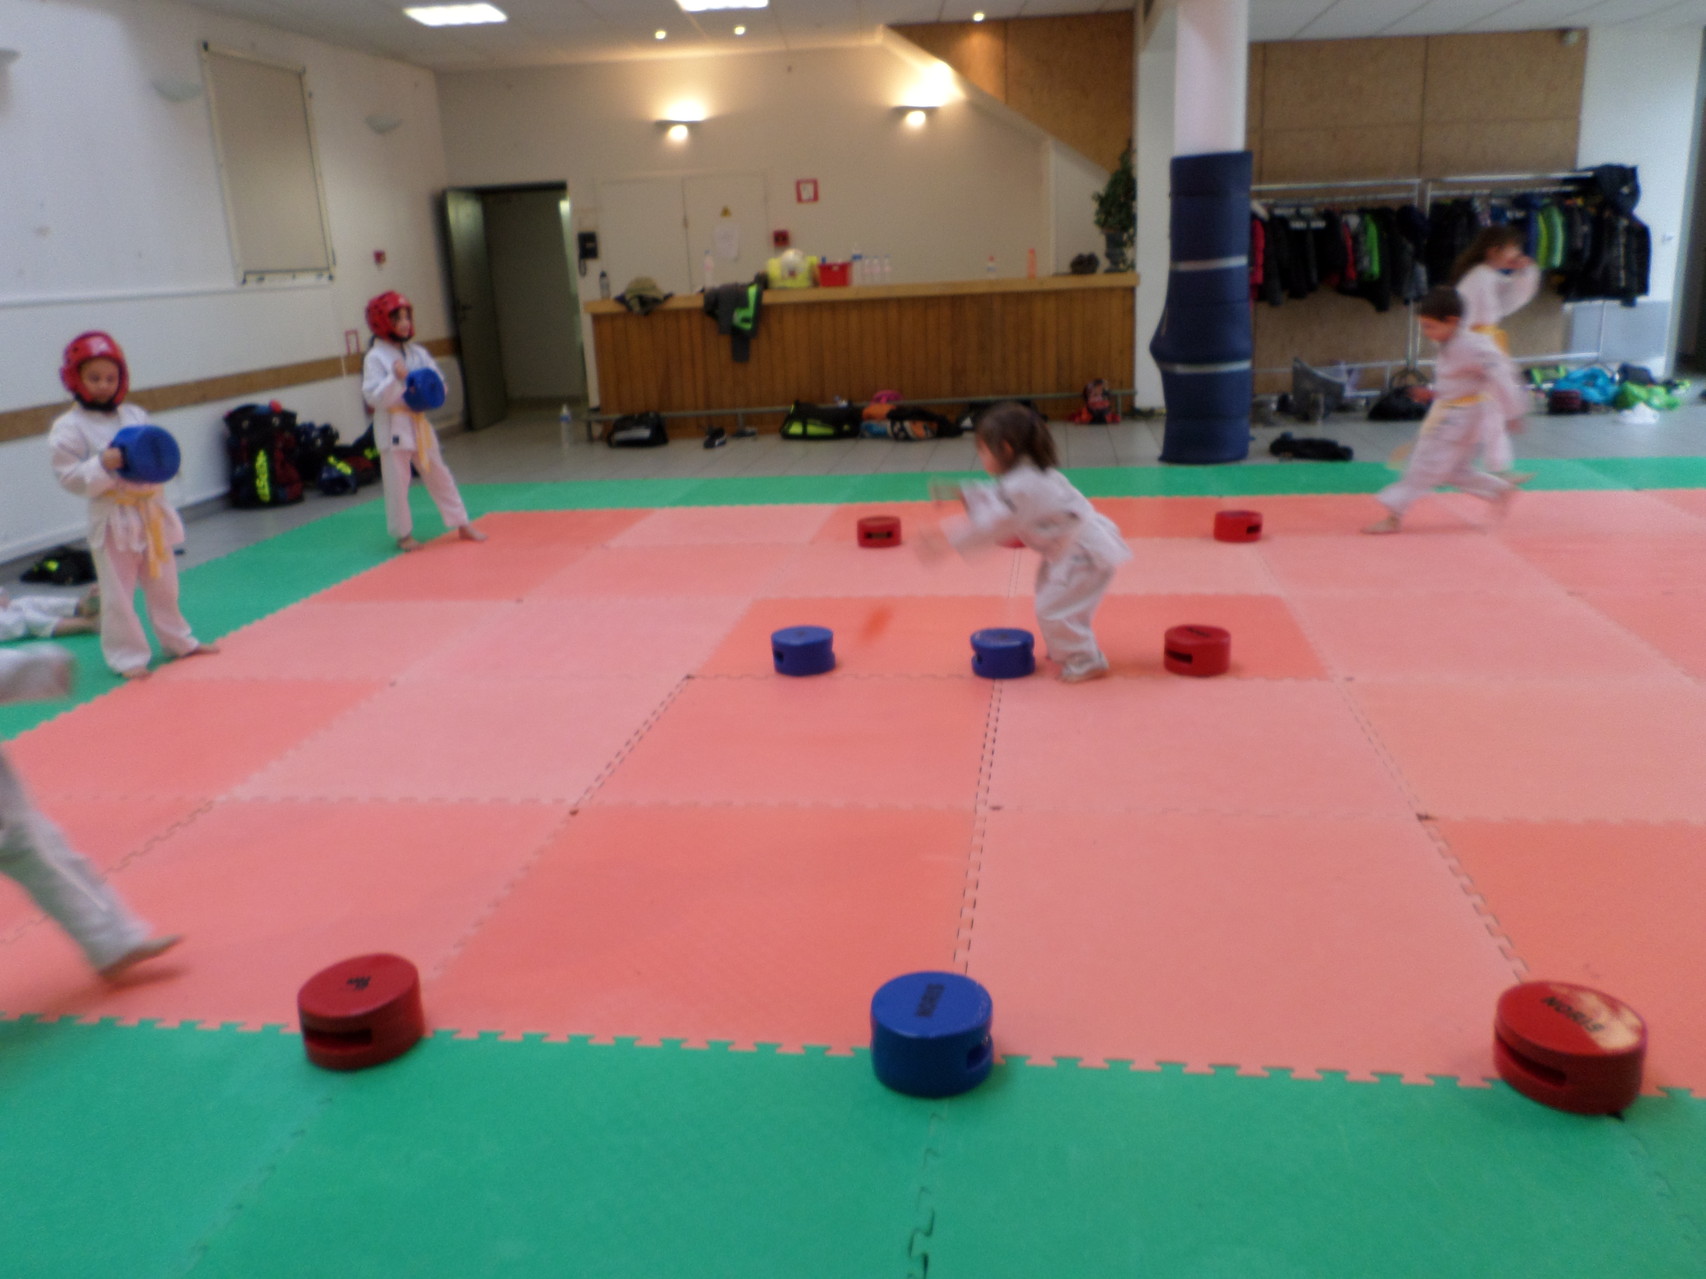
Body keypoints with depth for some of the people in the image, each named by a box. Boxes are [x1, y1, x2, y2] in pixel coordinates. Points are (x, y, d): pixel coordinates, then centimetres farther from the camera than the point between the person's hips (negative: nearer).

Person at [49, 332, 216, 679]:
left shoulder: (135, 415, 6)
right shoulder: (69, 427, -8)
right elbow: (69, 476, -11)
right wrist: (103, 465, -25)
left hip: (151, 512, 5)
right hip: (113, 520, -5)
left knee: (163, 584, 18)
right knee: (117, 592, 1)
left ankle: (179, 641, 32)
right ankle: (128, 656, 12)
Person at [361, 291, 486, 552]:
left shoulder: (417, 352, 7)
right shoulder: (376, 357, -9)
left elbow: (439, 383, 11)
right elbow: (373, 396, -17)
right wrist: (396, 378, -29)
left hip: (418, 423, 6)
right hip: (393, 427, -5)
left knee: (439, 475, 12)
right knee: (397, 483, 1)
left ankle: (462, 525, 21)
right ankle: (403, 534, 14)